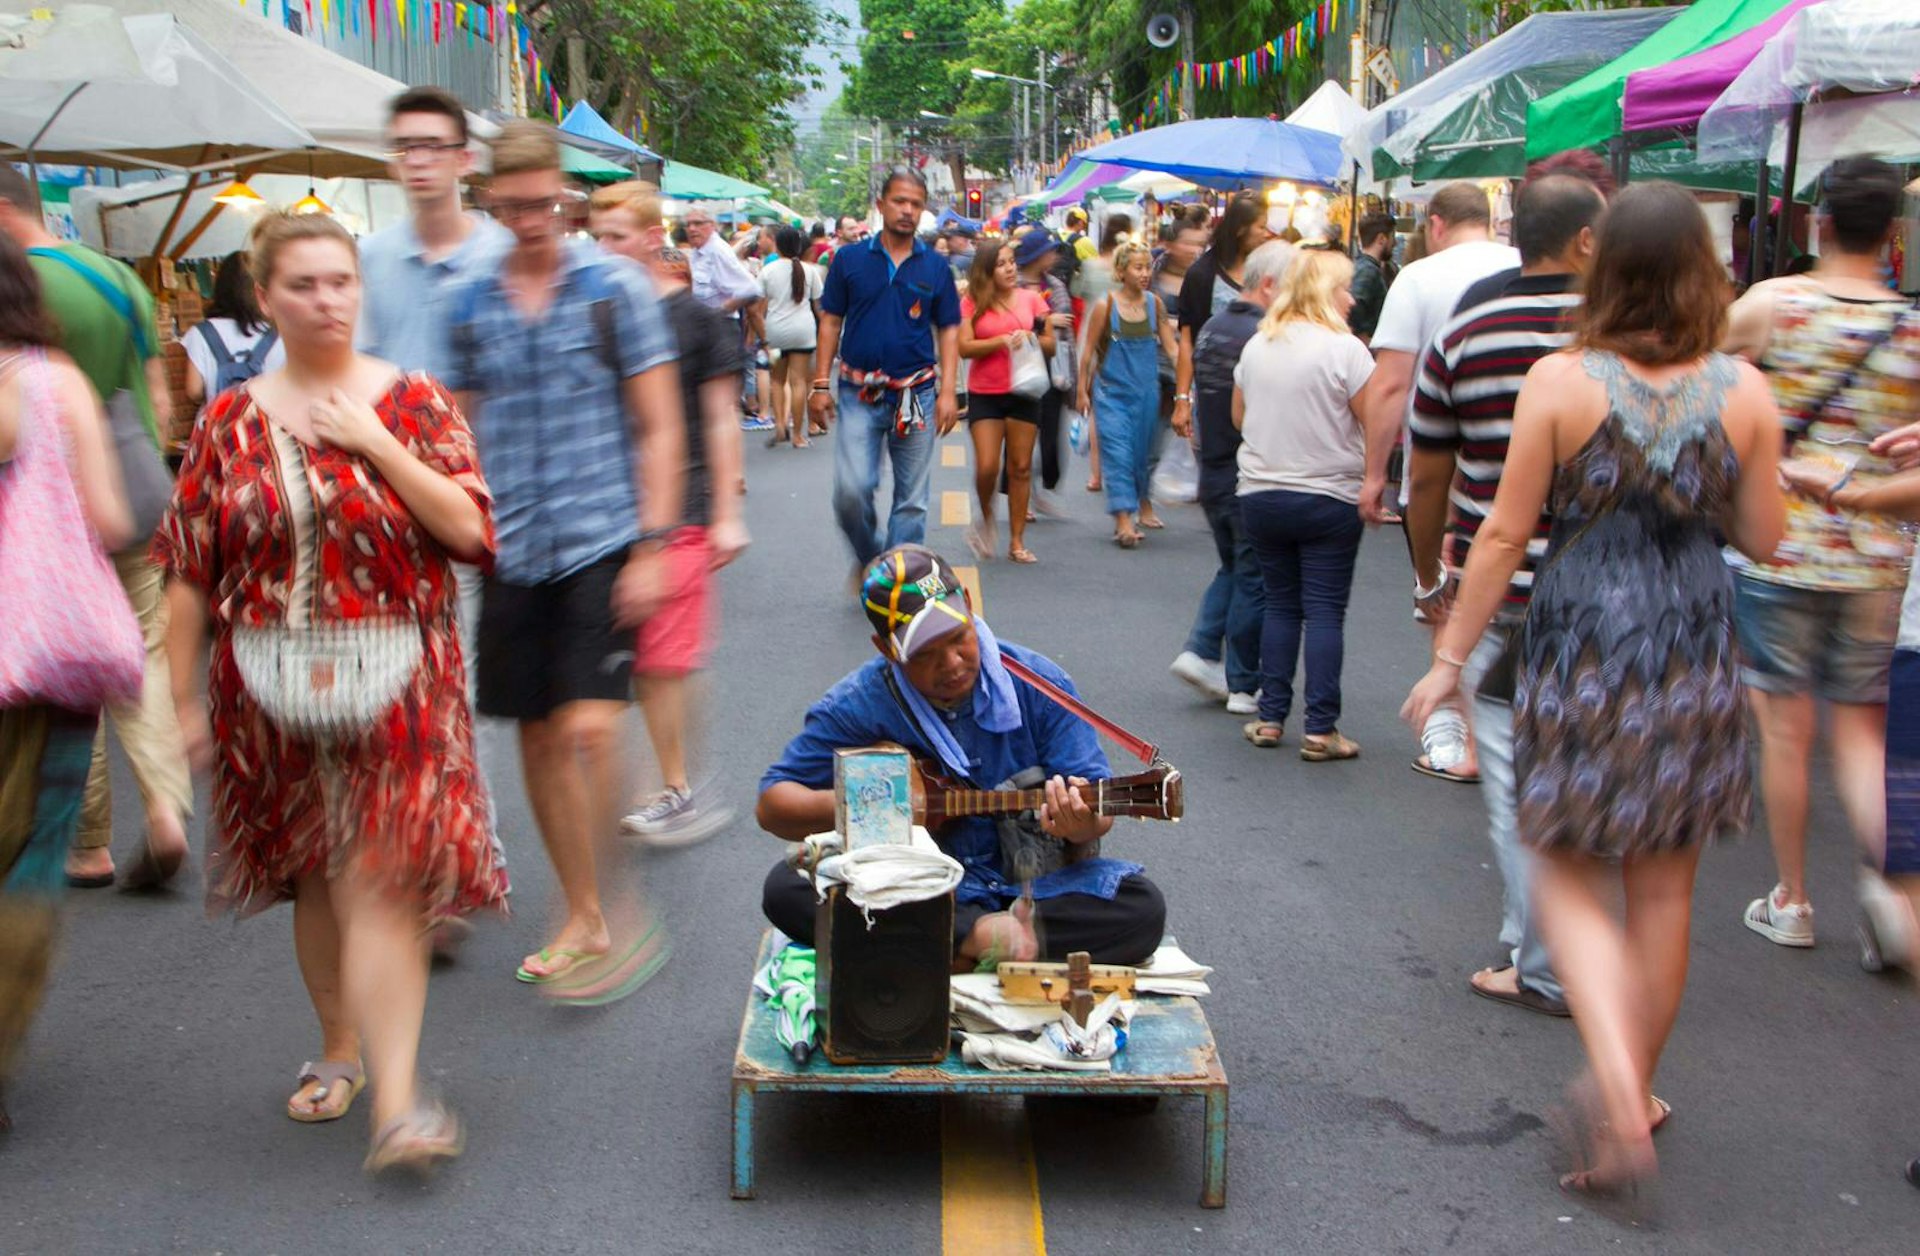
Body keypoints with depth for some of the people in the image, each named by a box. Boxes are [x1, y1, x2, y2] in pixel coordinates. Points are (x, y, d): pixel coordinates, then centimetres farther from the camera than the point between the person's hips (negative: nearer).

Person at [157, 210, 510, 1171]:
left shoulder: (412, 402, 1)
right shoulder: (231, 421, 4)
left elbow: (470, 529, -10)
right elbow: (187, 573, 5)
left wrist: (376, 444, -14)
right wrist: (184, 699, 3)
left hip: (392, 685, -2)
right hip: (271, 687, 3)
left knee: (380, 882, -9)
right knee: (313, 879, 15)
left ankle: (396, 1100, -11)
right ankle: (338, 1048, 35)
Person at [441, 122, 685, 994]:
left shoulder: (615, 287, -1)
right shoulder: (470, 303, 8)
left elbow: (659, 427, -1)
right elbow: (461, 431, 16)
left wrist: (651, 547, -9)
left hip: (601, 541, -4)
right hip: (512, 553, 4)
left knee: (590, 728, -15)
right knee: (538, 736, 8)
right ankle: (583, 916, 23)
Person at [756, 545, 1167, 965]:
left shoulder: (1039, 683, -4)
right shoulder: (857, 706, -5)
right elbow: (771, 805, 0)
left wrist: (1082, 826, -29)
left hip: (1029, 892, 0)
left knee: (1142, 908, -26)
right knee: (786, 888, -26)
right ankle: (981, 936, -25)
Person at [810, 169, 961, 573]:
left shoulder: (935, 267, 5)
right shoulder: (850, 259, 3)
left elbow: (949, 330, 7)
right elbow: (830, 322, 6)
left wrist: (948, 391, -2)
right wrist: (820, 384, 1)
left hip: (916, 394, 1)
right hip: (859, 393, -1)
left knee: (911, 500, 5)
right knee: (851, 490, -10)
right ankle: (868, 558, 17)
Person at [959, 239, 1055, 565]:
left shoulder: (1031, 298, 5)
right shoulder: (972, 303, -1)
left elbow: (1051, 345, 8)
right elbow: (964, 347, -11)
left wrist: (1032, 339, -12)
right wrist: (1004, 340, -19)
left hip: (1023, 392, 2)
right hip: (984, 394, -2)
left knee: (1021, 467, 3)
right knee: (987, 467, -9)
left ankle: (1017, 541, 11)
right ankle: (986, 519, 21)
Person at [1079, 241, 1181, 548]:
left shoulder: (1154, 303, 2)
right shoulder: (1105, 305, -7)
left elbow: (1170, 346, 5)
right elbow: (1089, 351, -1)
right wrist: (1083, 390, 1)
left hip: (1146, 391, 4)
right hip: (1111, 390, -4)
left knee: (1140, 454, 9)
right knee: (1118, 454, -11)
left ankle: (1134, 512, 23)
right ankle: (1124, 522, -15)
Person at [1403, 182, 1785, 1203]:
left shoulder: (1560, 382, -10)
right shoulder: (1745, 392, -3)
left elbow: (1505, 534, -8)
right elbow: (1763, 540, 4)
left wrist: (1451, 657, 1)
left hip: (1578, 649, -2)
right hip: (1695, 655, 3)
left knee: (1570, 877, 9)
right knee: (1662, 889, 15)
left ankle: (1615, 1077, -14)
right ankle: (1633, 1097, 28)